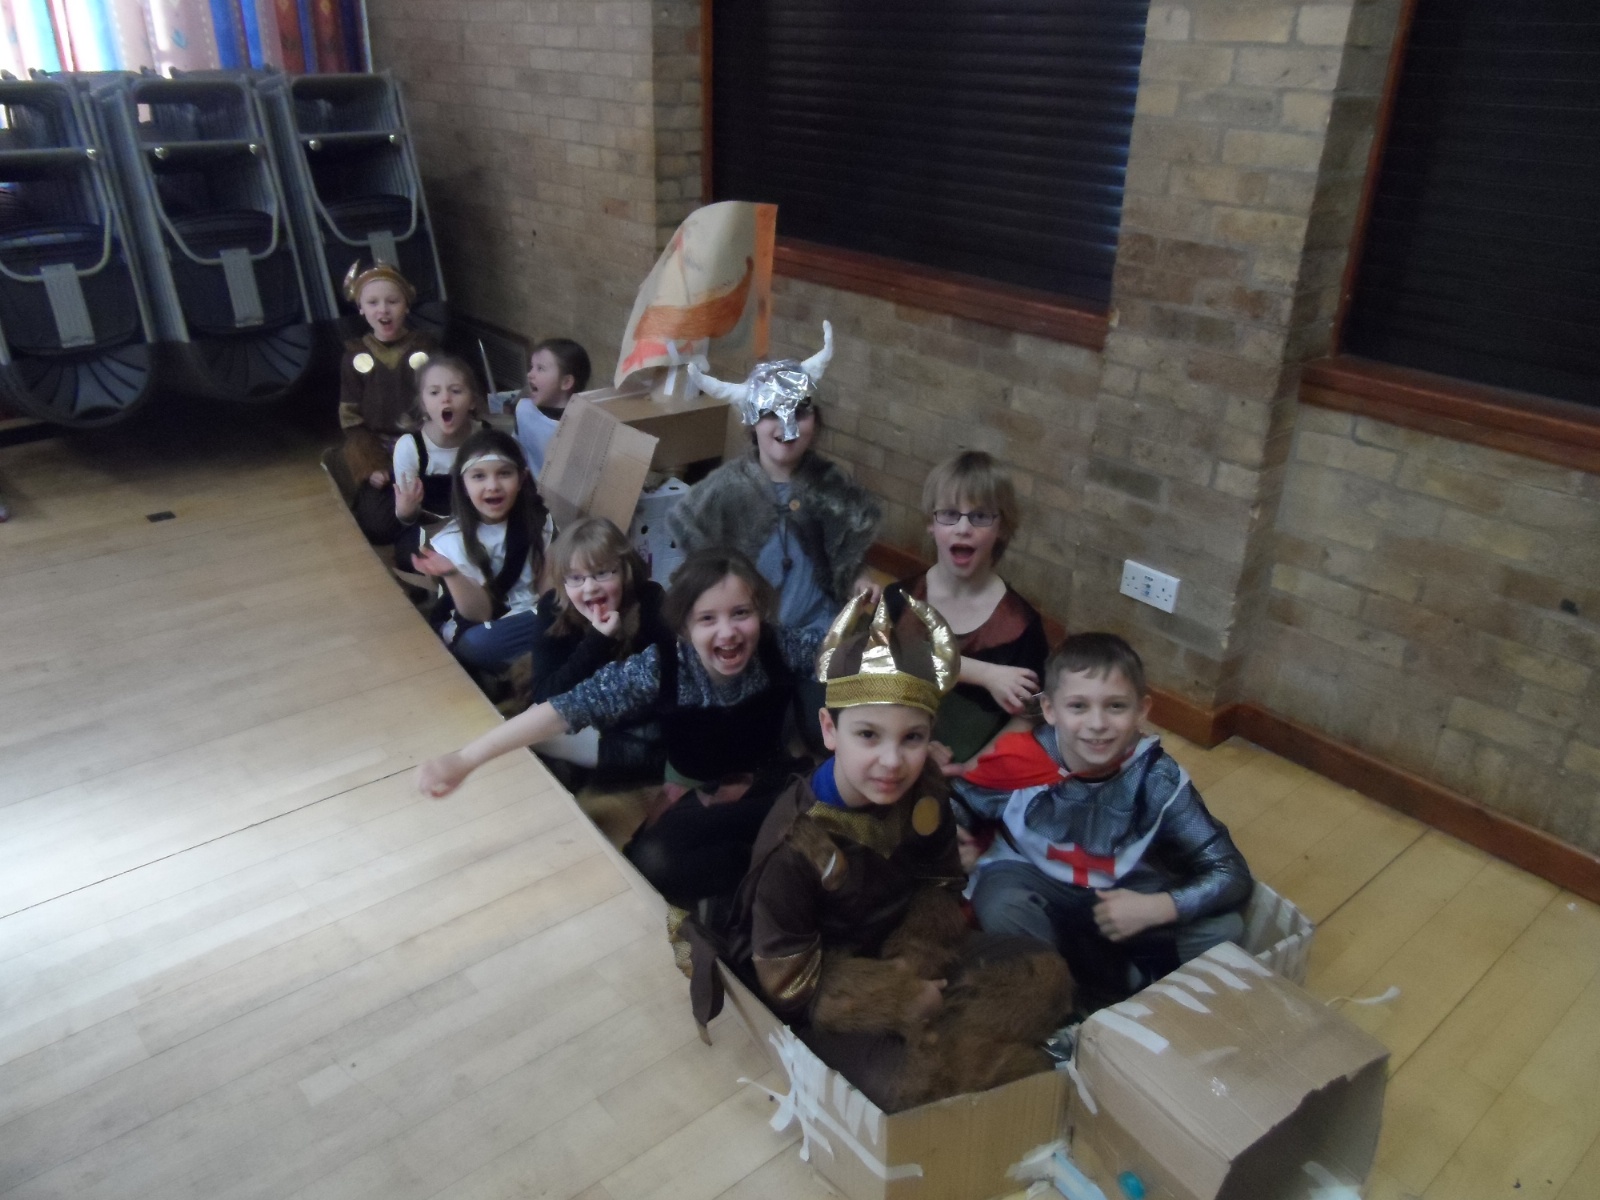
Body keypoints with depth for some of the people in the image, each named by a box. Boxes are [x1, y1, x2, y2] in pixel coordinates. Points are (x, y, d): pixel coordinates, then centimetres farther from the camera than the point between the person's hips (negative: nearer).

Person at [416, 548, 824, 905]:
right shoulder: (660, 668, -27)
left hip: (769, 790, 0)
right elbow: (568, 707, -33)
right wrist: (466, 758, -40)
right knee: (649, 862, -29)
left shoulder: (779, 648, -22)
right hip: (695, 793, 0)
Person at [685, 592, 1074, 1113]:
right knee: (917, 1079, -29)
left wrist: (915, 960, -19)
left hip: (912, 961, 6)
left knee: (1045, 973, -7)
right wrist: (904, 997, -18)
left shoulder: (925, 791, -10)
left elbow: (942, 890, 1)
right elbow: (788, 979, -17)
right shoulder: (796, 841, -25)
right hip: (827, 1005, -5)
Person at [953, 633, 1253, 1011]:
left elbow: (1233, 877, -19)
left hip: (1125, 900, 1)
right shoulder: (1018, 762, -23)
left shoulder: (1156, 778, -22)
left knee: (1222, 928, -19)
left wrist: (1154, 909, -31)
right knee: (1000, 908, -34)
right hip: (1035, 883, 0)